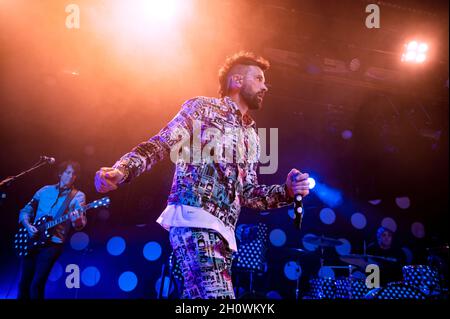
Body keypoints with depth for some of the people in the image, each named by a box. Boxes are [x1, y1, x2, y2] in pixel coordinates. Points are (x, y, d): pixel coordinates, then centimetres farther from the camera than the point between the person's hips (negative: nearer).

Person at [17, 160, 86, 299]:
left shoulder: (78, 196, 1)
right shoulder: (45, 190, 11)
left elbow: (81, 224, -9)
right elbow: (25, 211, 14)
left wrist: (76, 220, -33)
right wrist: (28, 225, -6)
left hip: (52, 244, -4)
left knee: (36, 285, -10)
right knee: (24, 283, 7)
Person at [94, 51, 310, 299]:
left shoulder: (252, 137, 24)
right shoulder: (202, 108, 5)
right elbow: (159, 145, -5)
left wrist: (287, 191, 6)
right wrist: (120, 170, -22)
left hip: (222, 232, 8)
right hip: (194, 220, -8)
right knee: (218, 295, -23)